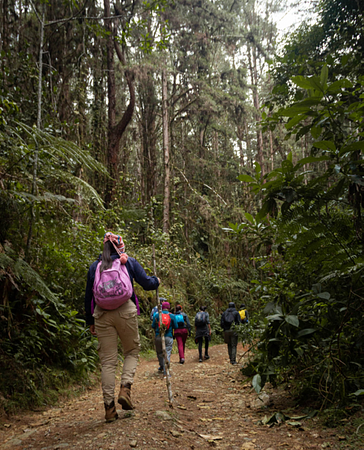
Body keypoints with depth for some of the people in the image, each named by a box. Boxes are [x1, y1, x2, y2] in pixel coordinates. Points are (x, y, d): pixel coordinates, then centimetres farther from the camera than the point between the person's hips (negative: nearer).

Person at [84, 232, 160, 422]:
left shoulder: (95, 266, 13)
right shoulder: (129, 262, 7)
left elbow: (88, 296, 13)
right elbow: (146, 284, 3)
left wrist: (90, 321, 20)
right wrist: (156, 281, 26)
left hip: (102, 314, 2)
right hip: (126, 311, -2)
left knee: (107, 360, 6)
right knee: (132, 351, 18)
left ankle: (109, 406, 6)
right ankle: (125, 388, -2)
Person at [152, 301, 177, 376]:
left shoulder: (157, 314, 0)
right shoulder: (172, 315, 0)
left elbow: (153, 326, 2)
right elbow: (175, 327, 4)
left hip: (158, 337, 1)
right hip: (168, 337, -1)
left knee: (159, 352, 20)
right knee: (167, 353, 0)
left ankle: (162, 366, 31)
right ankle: (165, 371, -5)